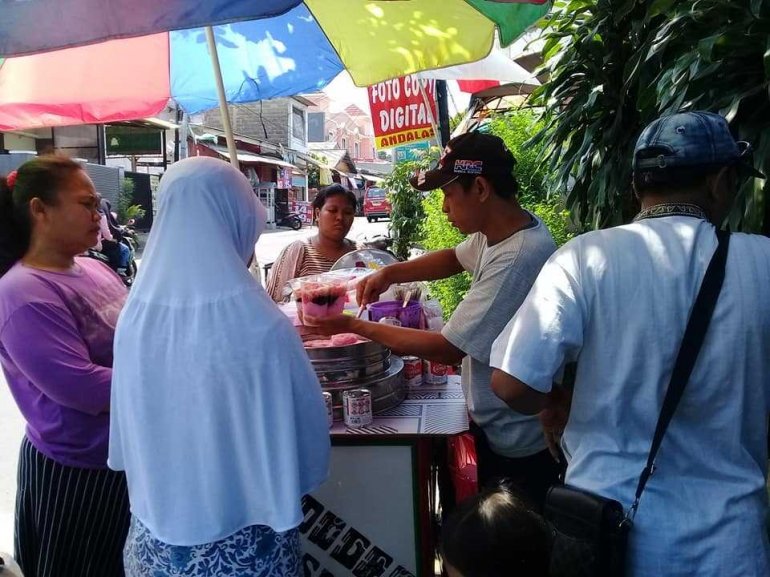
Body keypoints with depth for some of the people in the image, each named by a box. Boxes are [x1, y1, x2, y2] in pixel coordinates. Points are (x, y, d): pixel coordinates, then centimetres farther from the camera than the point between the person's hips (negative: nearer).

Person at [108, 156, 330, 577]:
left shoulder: (137, 314, -12)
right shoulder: (259, 327, -28)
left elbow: (126, 438, 2)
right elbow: (301, 431, -16)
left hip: (156, 534, 4)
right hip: (244, 542, -4)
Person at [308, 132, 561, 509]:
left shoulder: (517, 259, -32)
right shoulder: (500, 229, -3)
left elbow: (447, 349, -27)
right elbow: (455, 258, 18)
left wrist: (354, 327, -18)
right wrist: (390, 273, 1)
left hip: (515, 446, -8)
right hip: (494, 425, 8)